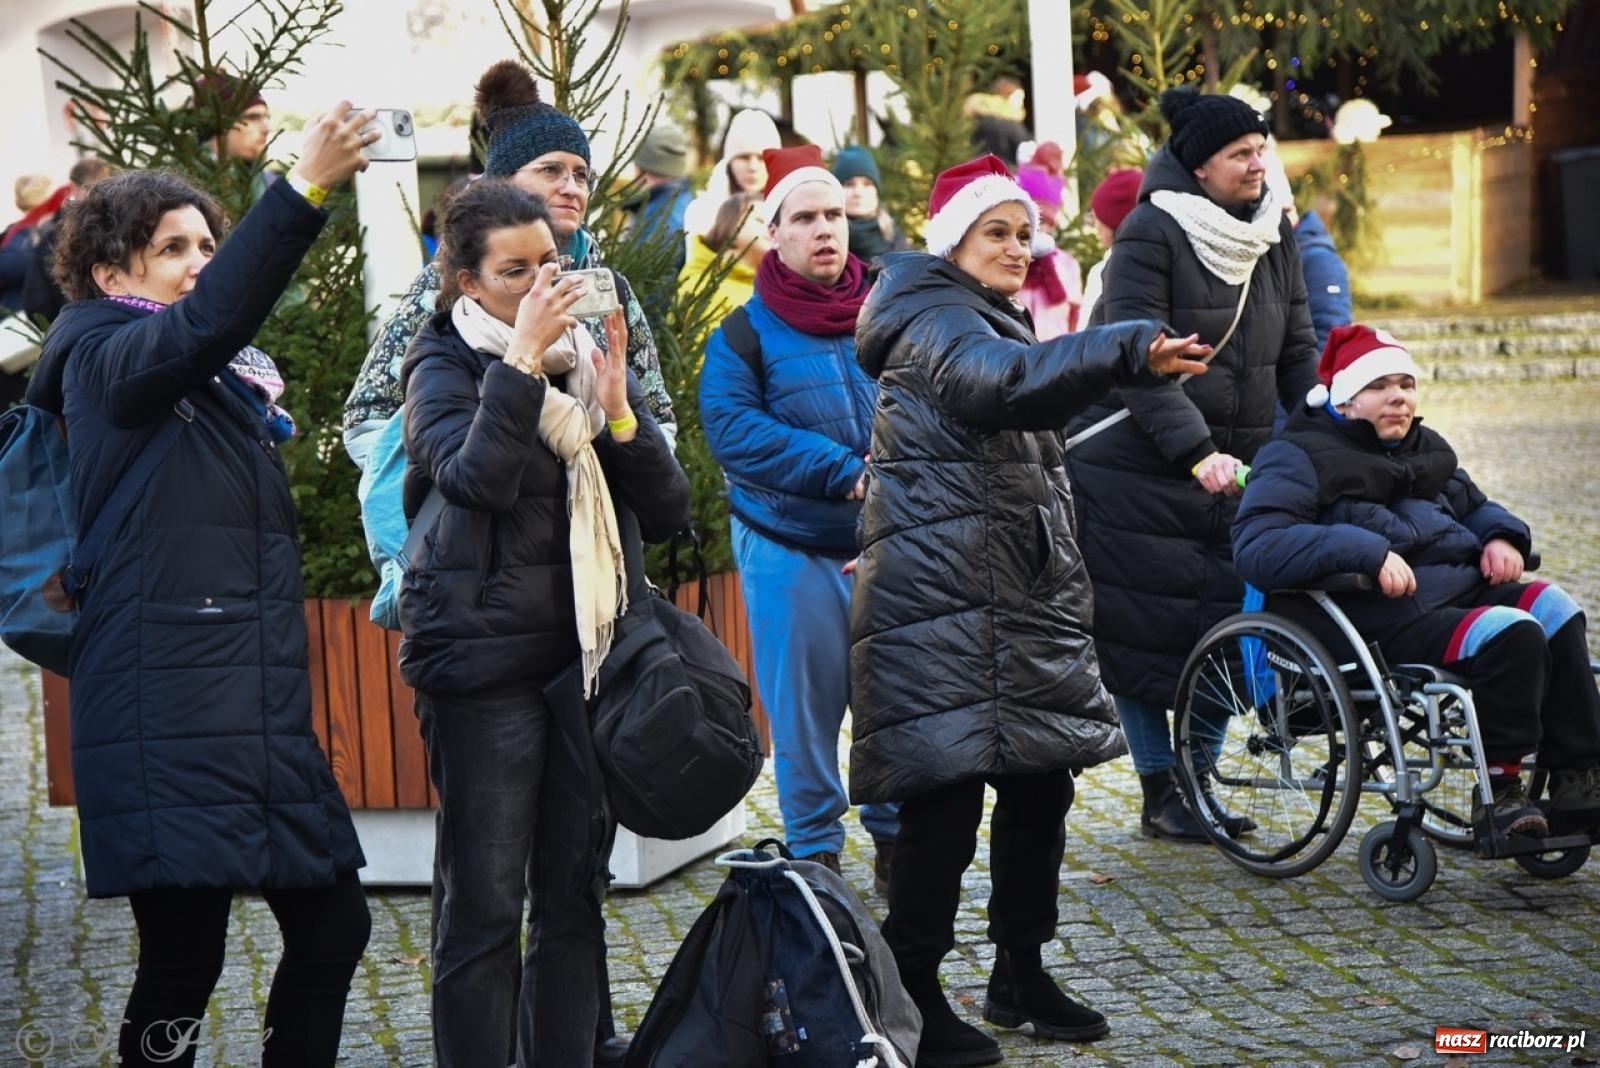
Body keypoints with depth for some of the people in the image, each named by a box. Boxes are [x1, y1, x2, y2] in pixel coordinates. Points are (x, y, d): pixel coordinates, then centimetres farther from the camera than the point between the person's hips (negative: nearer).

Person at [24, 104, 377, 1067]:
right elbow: (205, 321, -27)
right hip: (168, 725, -8)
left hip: (265, 715, 8)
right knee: (186, 959, -9)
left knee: (334, 925, 9)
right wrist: (304, 189, -37)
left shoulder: (227, 389, 20)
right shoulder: (107, 361, -4)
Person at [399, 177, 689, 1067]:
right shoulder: (445, 368, -2)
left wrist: (616, 410, -10)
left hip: (590, 657, 5)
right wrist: (523, 355, -22)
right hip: (486, 661, -5)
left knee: (576, 896, 9)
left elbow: (668, 515, 4)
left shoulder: (594, 360, 11)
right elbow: (478, 479, -23)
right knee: (485, 904, -3)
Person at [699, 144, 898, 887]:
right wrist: (848, 473, -20)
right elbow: (732, 428, -14)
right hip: (790, 552, -2)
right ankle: (814, 852, 18)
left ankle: (896, 840, 23)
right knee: (803, 710, 4)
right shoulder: (745, 333, -2)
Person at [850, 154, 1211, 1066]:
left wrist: (1068, 595, 33)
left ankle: (1022, 973, 24)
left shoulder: (996, 322, 23)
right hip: (942, 604, -10)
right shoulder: (935, 324, -10)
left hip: (1024, 598, 10)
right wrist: (1132, 350, -47)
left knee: (1042, 785, 10)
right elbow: (1008, 379, -34)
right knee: (946, 803, -10)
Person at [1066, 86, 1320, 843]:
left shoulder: (1275, 237, 8)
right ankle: (1159, 793, 9)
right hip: (1138, 469, -6)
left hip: (1232, 466, 6)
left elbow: (1297, 354, 13)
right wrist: (1198, 453, -28)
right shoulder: (1150, 235, -13)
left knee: (1222, 623, 3)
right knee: (1144, 630, 0)